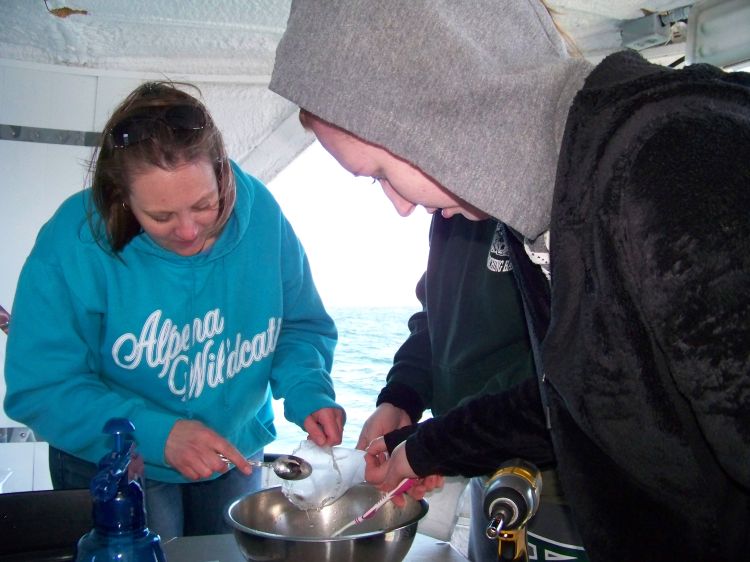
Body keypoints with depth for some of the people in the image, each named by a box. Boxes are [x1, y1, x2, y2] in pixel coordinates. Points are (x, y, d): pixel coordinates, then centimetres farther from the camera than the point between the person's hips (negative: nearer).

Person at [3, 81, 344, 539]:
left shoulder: (261, 213, -18)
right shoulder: (73, 243, -25)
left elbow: (301, 325, -4)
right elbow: (39, 389, -21)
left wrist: (309, 394, -24)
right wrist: (157, 434, -33)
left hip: (236, 454, 4)